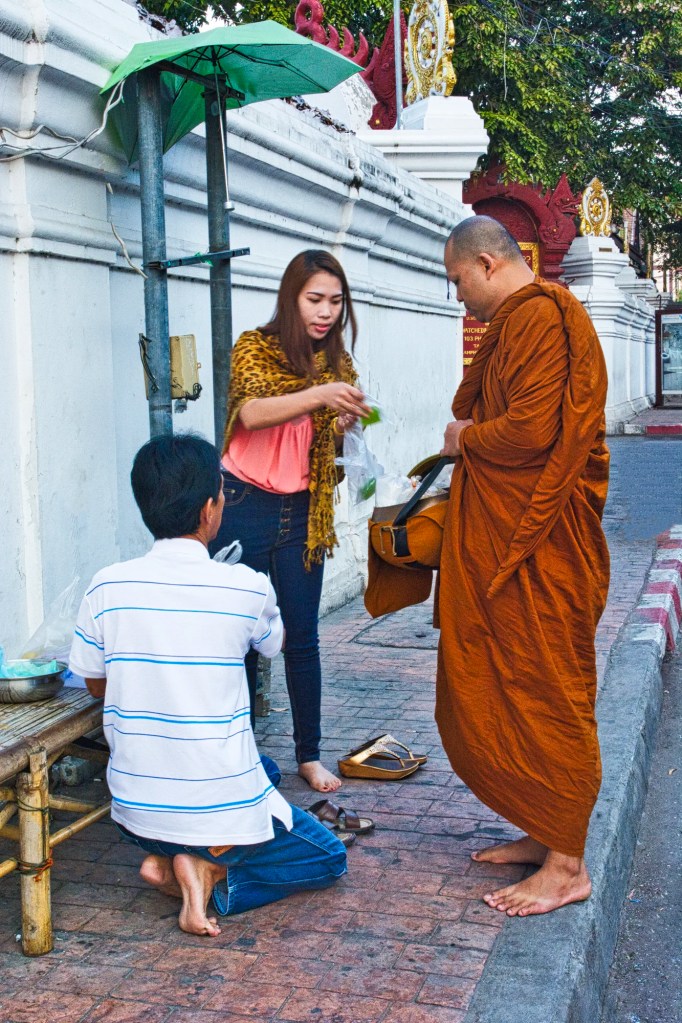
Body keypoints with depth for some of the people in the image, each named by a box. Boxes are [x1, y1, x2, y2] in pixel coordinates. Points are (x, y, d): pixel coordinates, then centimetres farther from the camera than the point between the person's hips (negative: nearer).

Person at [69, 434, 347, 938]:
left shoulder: (107, 588, -8)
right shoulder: (247, 587, -15)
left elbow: (96, 683, 8)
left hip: (136, 813, 5)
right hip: (223, 813, -5)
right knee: (330, 859, 22)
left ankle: (169, 861, 10)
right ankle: (214, 873, -3)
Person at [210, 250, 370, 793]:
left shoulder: (337, 361, 8)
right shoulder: (256, 347, -6)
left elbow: (333, 447, 12)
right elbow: (251, 412, -26)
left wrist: (346, 427, -11)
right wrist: (320, 394, -39)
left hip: (302, 513, 4)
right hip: (246, 507, -3)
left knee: (302, 636, 7)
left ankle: (310, 754, 17)